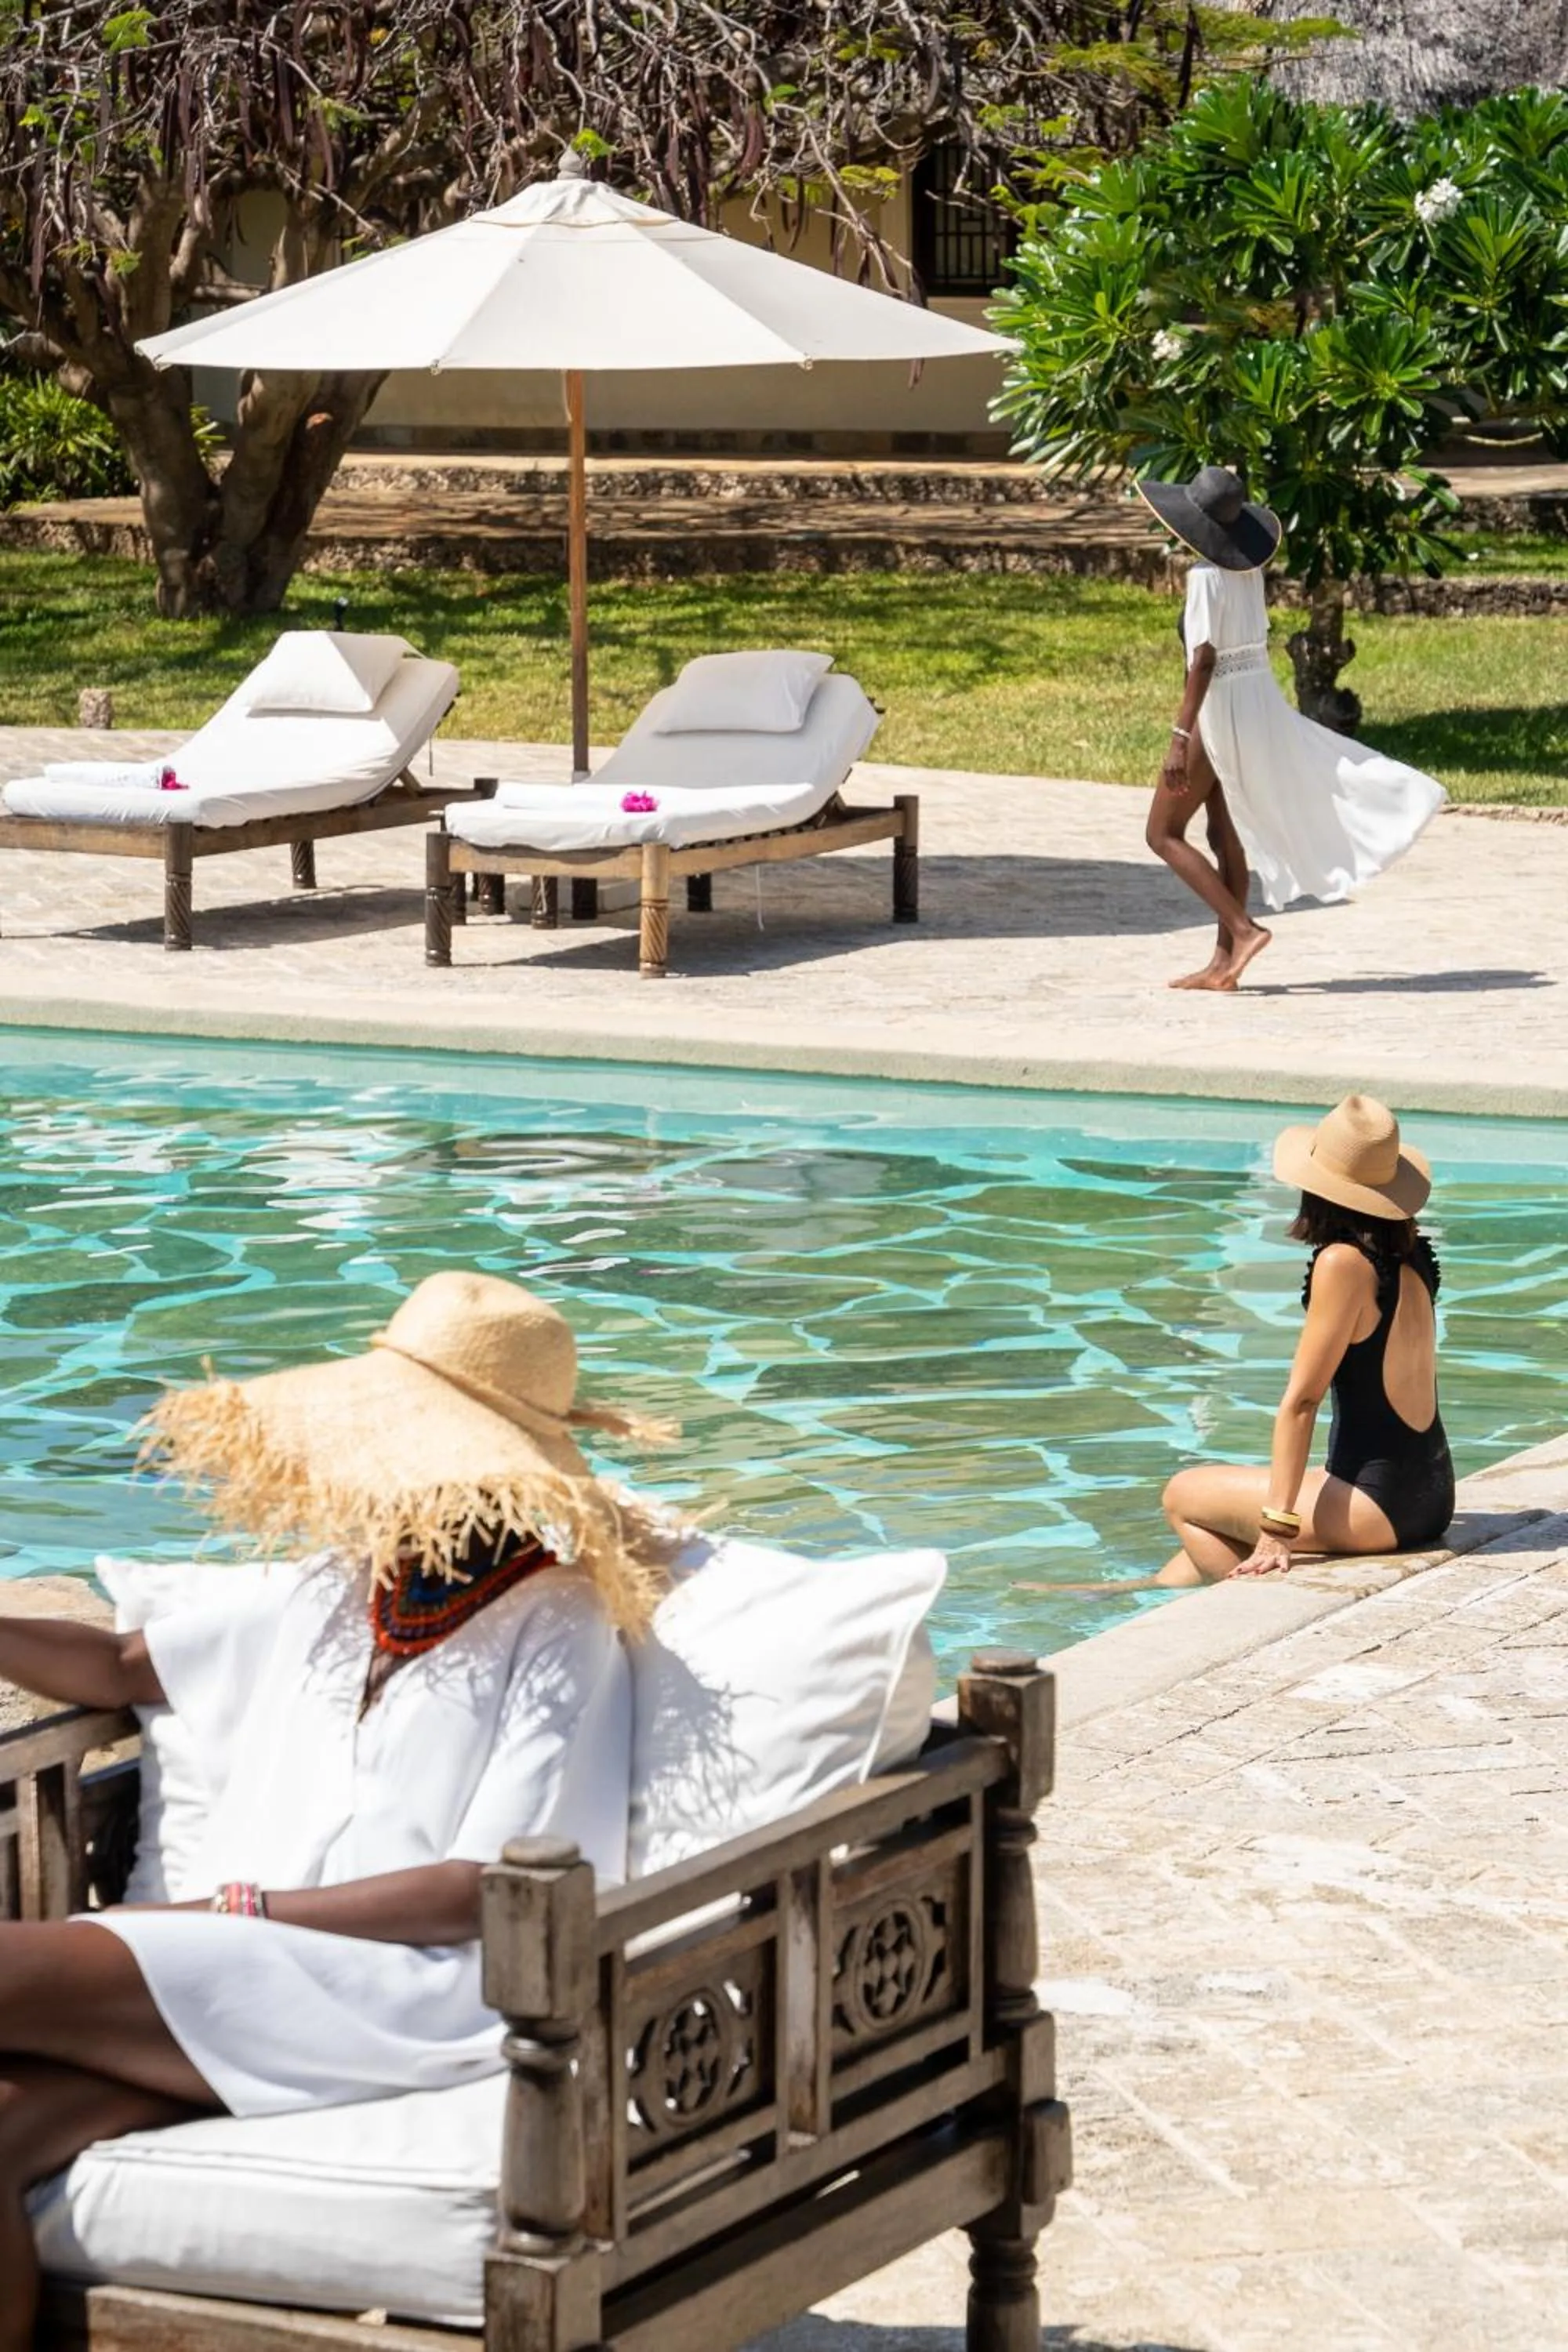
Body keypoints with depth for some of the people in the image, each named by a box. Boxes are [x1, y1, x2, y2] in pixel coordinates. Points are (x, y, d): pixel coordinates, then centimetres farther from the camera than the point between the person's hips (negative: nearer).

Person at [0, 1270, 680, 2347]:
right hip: (241, 1983, 6)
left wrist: (242, 1908, -10)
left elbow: (483, 1894, -7)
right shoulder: (324, 1591, 24)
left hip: (415, 2001, -6)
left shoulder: (557, 1629, 2)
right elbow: (121, 1670, 35)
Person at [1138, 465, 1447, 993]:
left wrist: (1180, 738, -26)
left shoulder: (1206, 577, -20)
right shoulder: (1248, 567, 5)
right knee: (1226, 835, 13)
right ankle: (1224, 962, 14)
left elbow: (1204, 658, -25)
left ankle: (1243, 930, -9)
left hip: (1220, 706, -8)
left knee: (1163, 834, 2)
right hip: (1260, 695, 9)